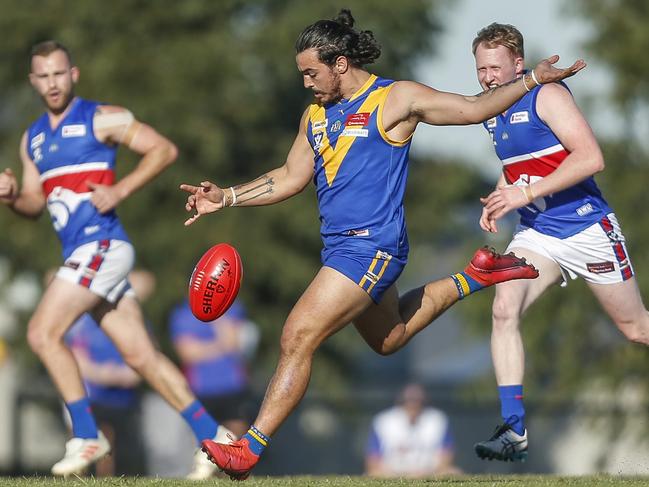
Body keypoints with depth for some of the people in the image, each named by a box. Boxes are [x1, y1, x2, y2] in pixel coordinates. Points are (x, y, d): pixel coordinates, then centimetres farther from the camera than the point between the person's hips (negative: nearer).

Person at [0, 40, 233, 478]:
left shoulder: (102, 119, -3)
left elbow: (165, 149, -6)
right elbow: (35, 205, 20)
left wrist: (120, 190, -15)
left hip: (102, 245, -7)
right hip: (80, 255, 7)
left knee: (43, 332, -15)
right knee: (142, 356, 5)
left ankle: (86, 436, -10)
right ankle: (213, 437, 9)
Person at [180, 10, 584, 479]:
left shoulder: (395, 98, -7)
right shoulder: (316, 114, 12)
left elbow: (473, 108, -1)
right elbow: (291, 177, 20)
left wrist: (534, 79, -8)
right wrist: (226, 197, 10)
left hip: (371, 247, -9)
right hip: (339, 245, 9)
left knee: (297, 338, -17)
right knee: (387, 339, 26)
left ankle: (249, 450, -16)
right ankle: (475, 276, 40)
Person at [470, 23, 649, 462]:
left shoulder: (547, 96, -16)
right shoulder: (491, 112, 7)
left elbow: (591, 158, -26)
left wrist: (524, 195, -26)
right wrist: (498, 202, 4)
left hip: (588, 231, -6)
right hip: (537, 235, 6)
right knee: (504, 309, -19)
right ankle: (514, 432, -19)